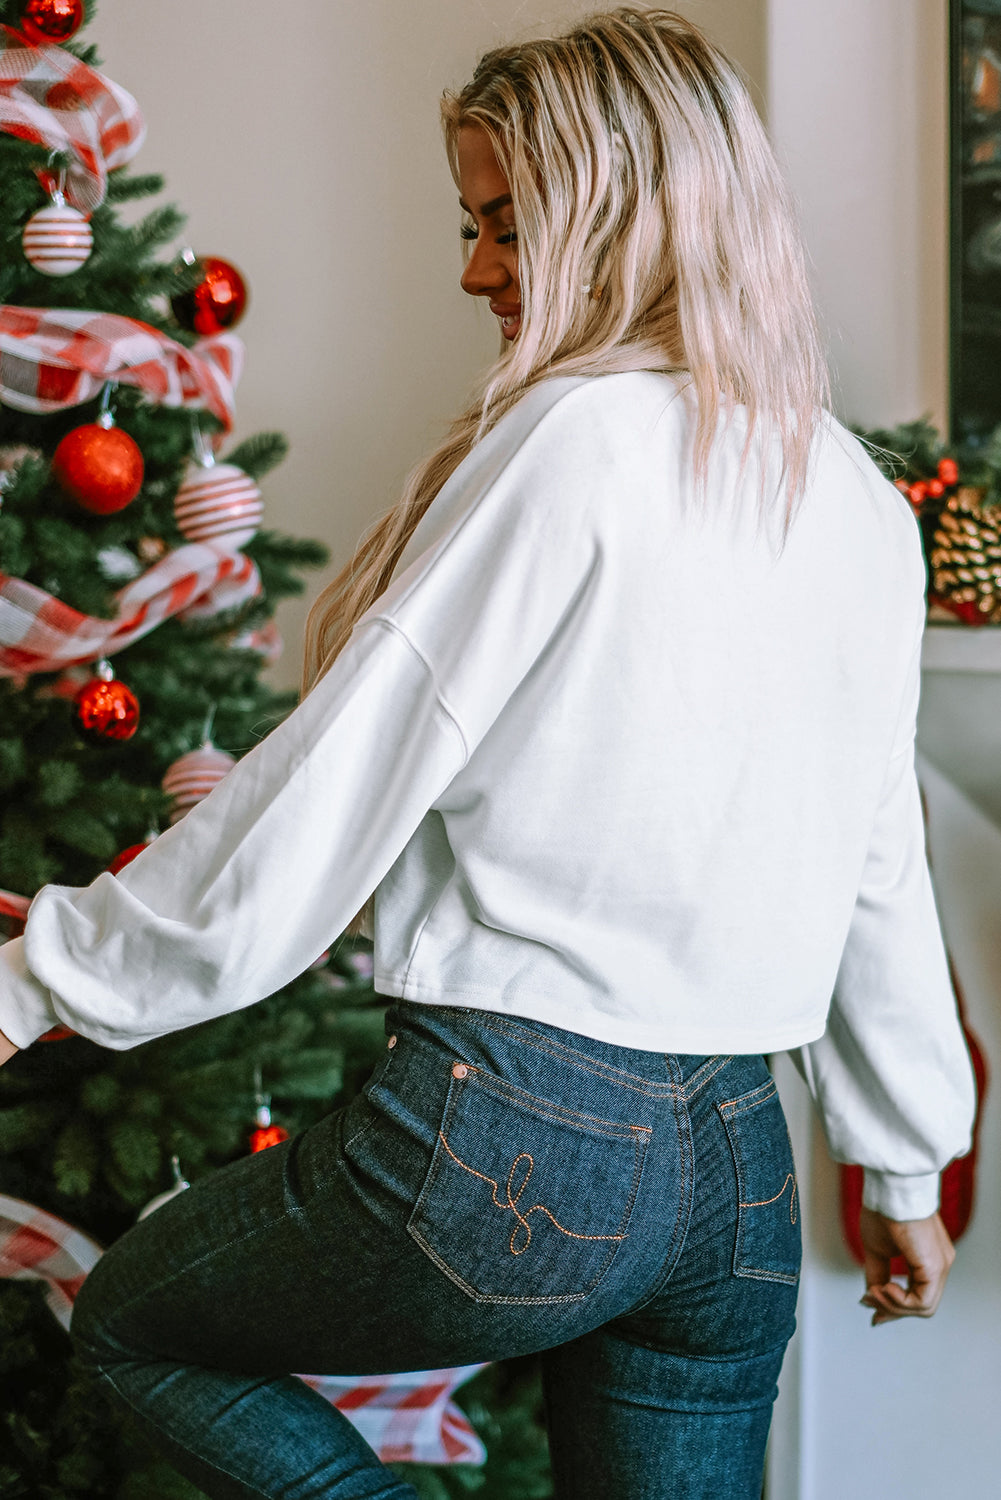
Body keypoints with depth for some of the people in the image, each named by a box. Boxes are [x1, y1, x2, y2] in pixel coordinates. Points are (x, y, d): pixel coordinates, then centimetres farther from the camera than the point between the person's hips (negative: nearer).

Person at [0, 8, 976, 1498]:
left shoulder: (571, 438, -13)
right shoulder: (865, 506, 8)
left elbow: (325, 800, -13)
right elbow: (884, 876, 14)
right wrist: (908, 1164, 25)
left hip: (520, 1147, -7)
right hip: (743, 1176, 7)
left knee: (131, 1321, 16)